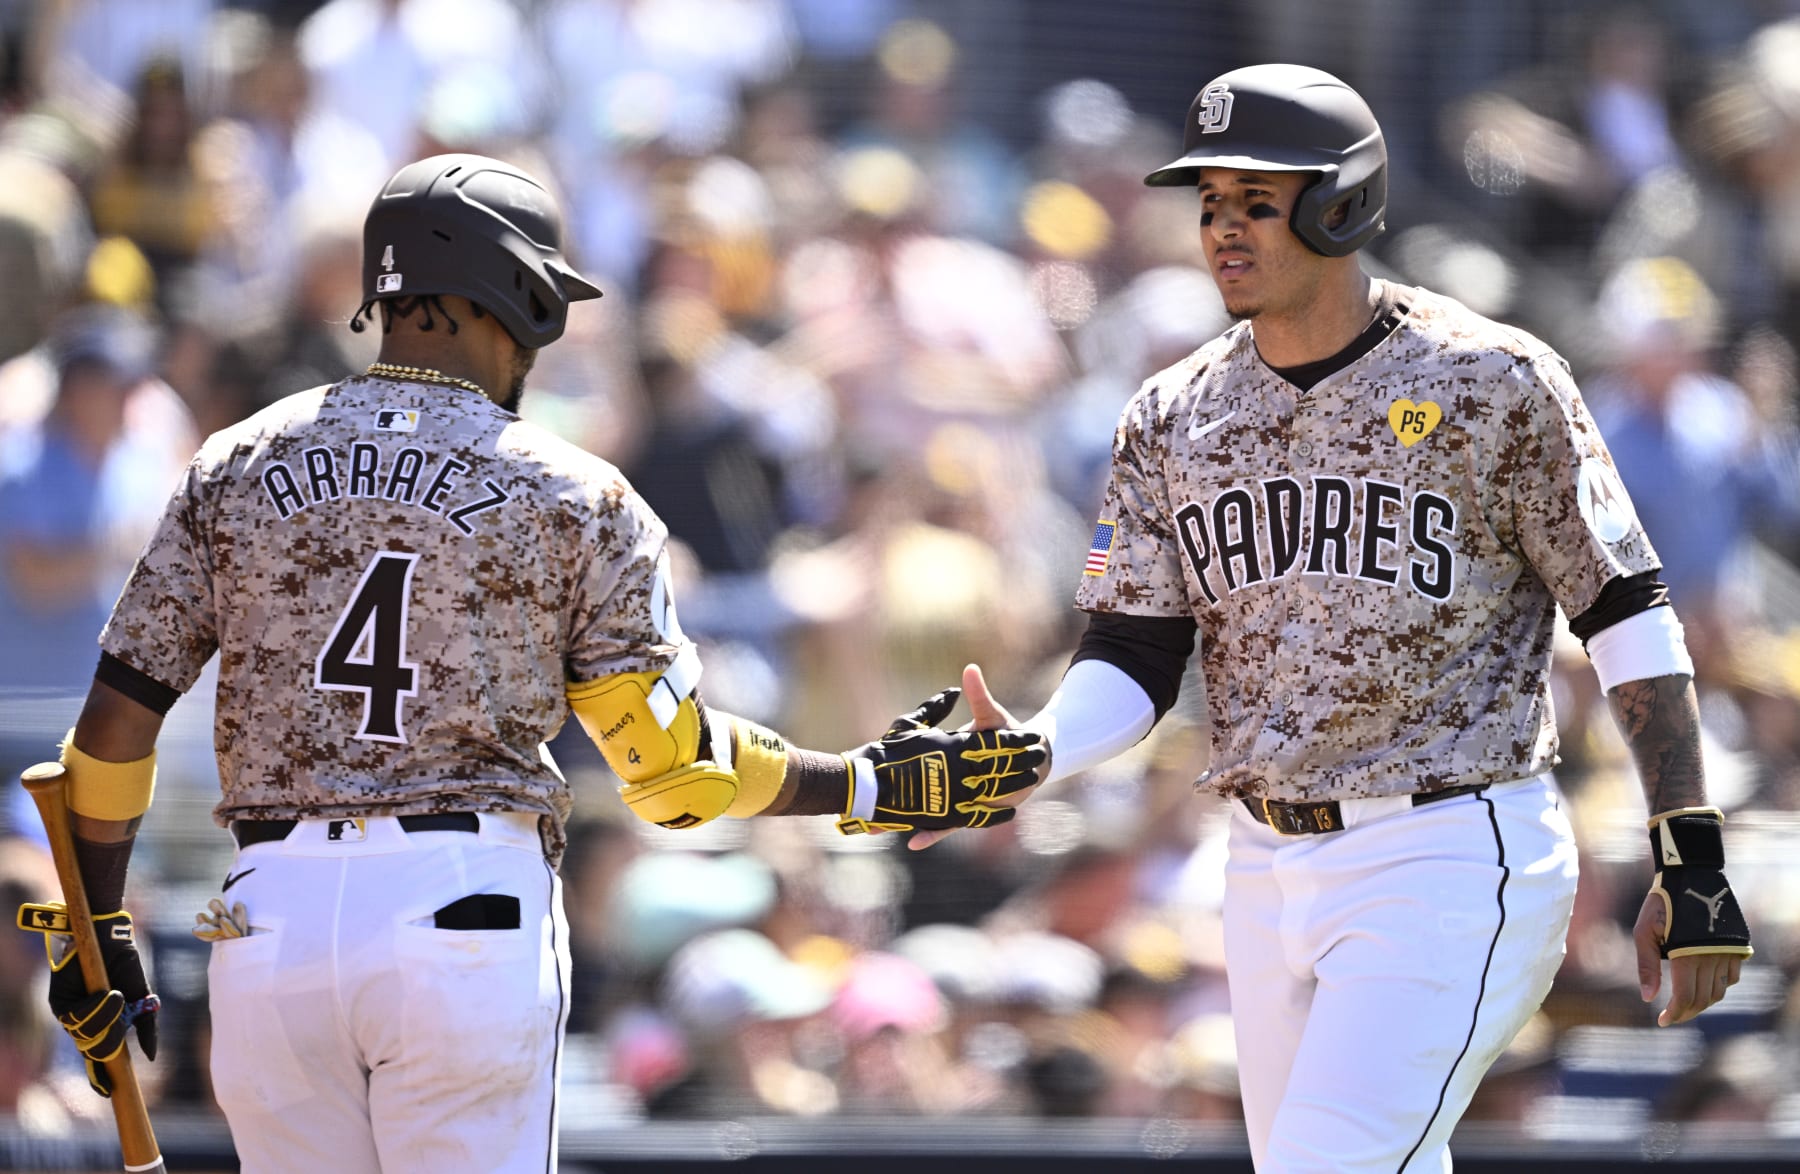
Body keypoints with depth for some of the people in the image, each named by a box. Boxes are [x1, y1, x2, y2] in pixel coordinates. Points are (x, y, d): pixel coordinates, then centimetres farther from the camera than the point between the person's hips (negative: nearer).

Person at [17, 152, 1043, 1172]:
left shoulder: (236, 468, 9)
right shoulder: (573, 497, 2)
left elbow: (117, 715, 8)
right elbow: (673, 762, -2)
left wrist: (99, 932, 17)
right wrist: (877, 790, 10)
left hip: (271, 916, 3)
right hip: (468, 912, -3)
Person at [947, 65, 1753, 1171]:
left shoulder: (1493, 383, -7)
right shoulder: (1175, 417, 8)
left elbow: (1626, 612, -5)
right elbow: (1132, 661, 5)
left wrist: (1694, 860, -9)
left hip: (1452, 865, -6)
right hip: (1271, 869, 6)